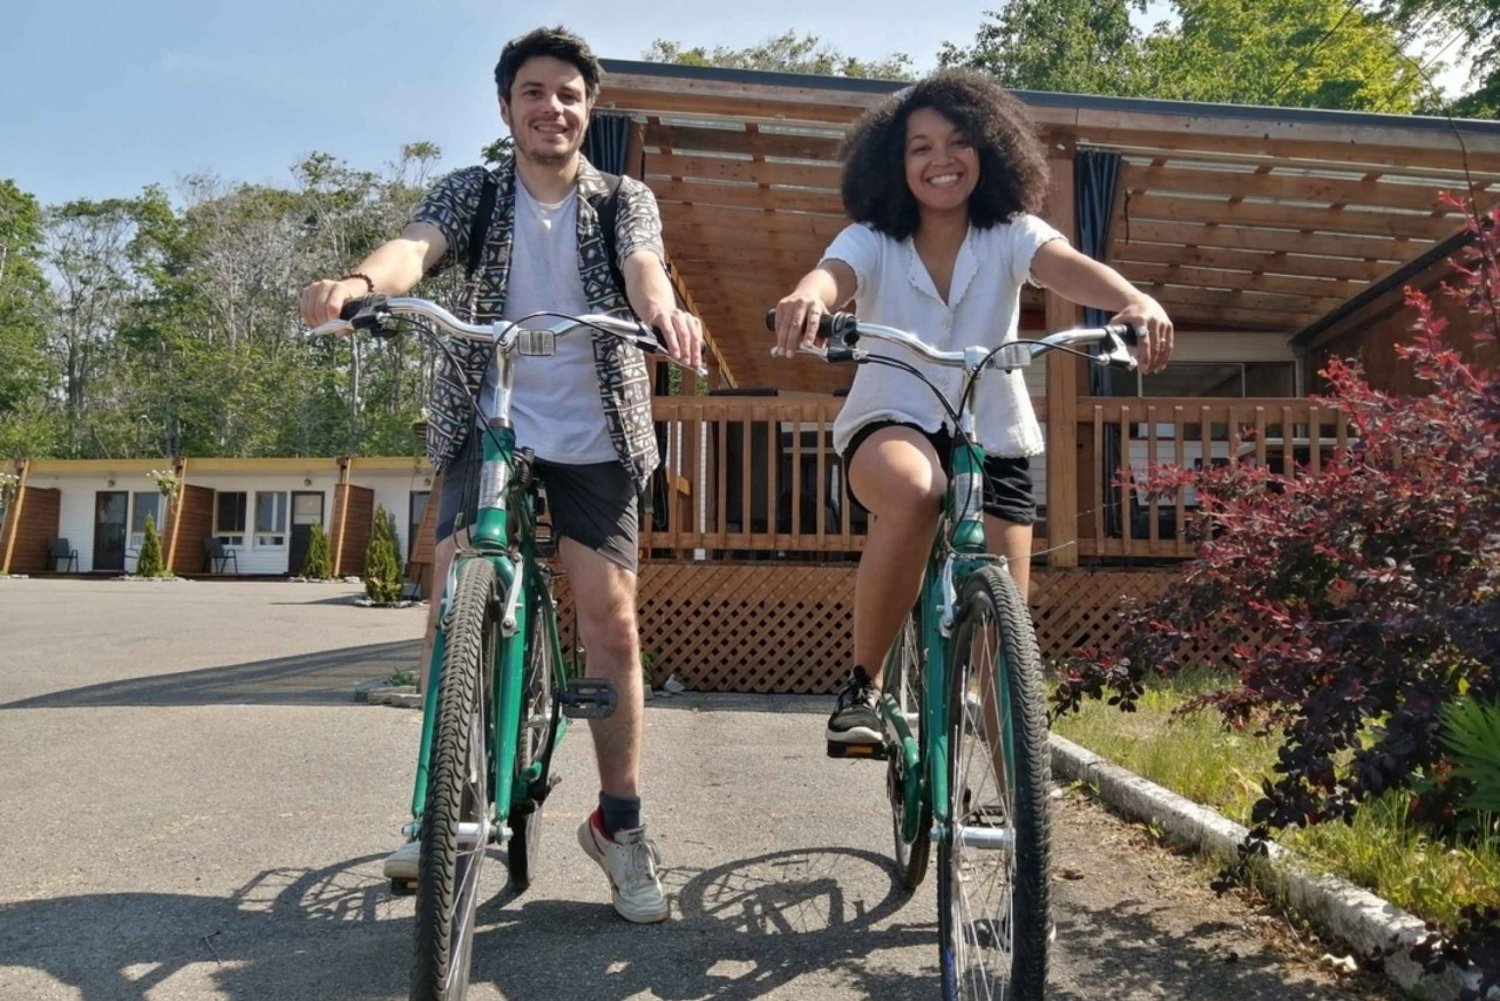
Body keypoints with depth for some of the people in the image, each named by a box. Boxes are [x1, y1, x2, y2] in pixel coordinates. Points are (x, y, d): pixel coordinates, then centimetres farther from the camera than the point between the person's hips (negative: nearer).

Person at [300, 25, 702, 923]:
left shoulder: (626, 200, 6)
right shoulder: (472, 193, 7)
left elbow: (643, 267, -15)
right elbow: (416, 247, -13)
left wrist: (664, 310, -40)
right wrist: (360, 281, -37)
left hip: (595, 437, 0)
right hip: (488, 427, 1)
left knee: (612, 621, -7)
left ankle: (620, 823, 9)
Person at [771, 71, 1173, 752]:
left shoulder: (1010, 235, -1)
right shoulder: (872, 241, -3)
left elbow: (1067, 266, -22)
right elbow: (832, 274, -25)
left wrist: (1134, 301, -44)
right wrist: (806, 298, -51)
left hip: (991, 438, 2)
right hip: (891, 423, -2)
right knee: (915, 490, -39)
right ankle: (863, 685, -22)